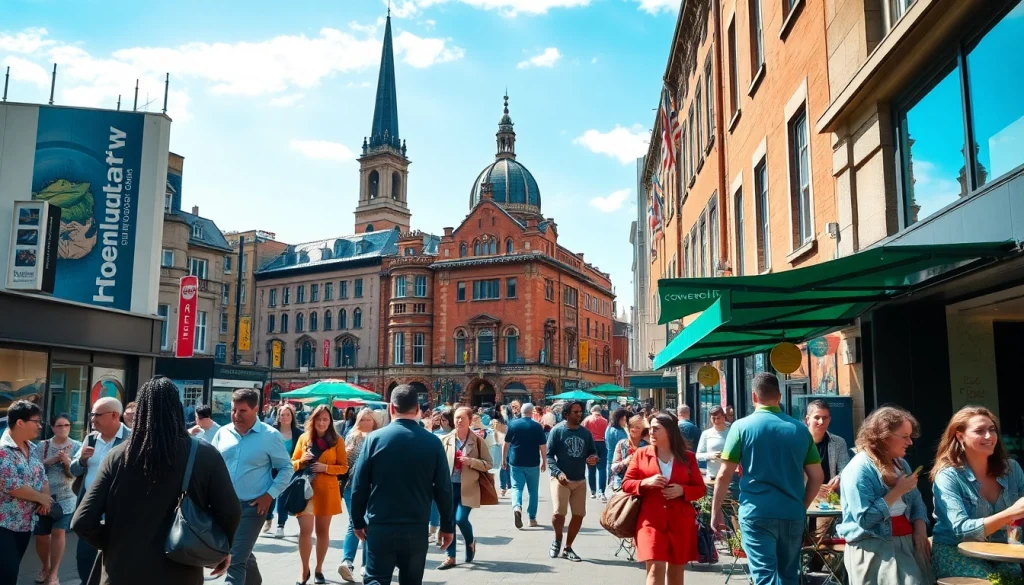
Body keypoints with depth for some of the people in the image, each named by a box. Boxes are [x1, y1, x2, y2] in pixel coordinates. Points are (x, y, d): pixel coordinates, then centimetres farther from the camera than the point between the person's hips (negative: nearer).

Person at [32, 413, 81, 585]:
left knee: (58, 532, -13)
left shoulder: (76, 446, -2)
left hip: (65, 498, -2)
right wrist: (50, 461, -20)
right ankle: (45, 567, 33)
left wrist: (67, 462, -25)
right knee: (41, 536, 7)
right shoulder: (41, 446, 3)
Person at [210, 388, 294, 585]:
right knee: (243, 554, 21)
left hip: (252, 506, -5)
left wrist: (270, 495, -12)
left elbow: (286, 468, -3)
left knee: (236, 560, -7)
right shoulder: (222, 433, 2)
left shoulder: (270, 436, -9)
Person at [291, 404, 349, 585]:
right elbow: (293, 463, 11)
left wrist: (326, 467, -15)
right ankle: (305, 570, 7)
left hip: (327, 490, 0)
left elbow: (344, 467, 0)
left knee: (322, 530, 10)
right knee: (305, 530, -8)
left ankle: (319, 569, 24)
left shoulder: (337, 440, -1)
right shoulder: (304, 438, 5)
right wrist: (302, 461, -11)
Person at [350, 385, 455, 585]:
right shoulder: (433, 443, -3)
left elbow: (359, 486, -3)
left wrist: (358, 522, 10)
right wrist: (447, 526, 9)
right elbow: (443, 489, -1)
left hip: (380, 527, -1)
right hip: (417, 529, 1)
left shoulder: (375, 438, -5)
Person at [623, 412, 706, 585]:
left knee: (676, 570, 14)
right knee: (655, 568, -12)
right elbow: (626, 484, 5)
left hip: (681, 522, 2)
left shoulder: (687, 457, 6)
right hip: (651, 520, -2)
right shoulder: (641, 454, 5)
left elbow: (701, 488, 8)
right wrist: (646, 483, -14)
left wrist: (682, 490, -12)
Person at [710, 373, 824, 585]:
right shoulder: (800, 429, 5)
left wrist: (716, 510, 4)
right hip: (792, 515, 4)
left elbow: (724, 475, -6)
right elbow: (816, 477, 7)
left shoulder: (742, 427, -4)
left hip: (757, 513, -4)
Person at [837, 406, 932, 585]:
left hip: (907, 542, 8)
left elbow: (916, 502, 14)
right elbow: (864, 519, -22)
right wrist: (898, 491, -18)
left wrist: (920, 530, -5)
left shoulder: (901, 464, 11)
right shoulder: (859, 469, -17)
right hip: (873, 548, -8)